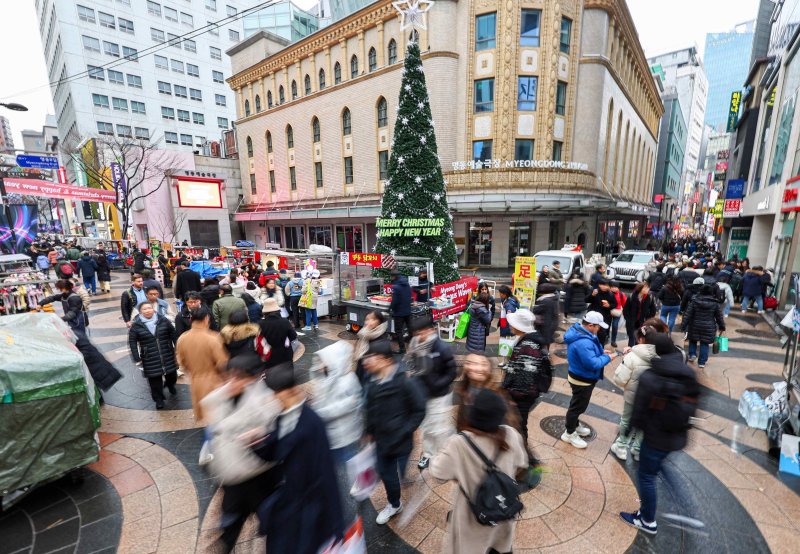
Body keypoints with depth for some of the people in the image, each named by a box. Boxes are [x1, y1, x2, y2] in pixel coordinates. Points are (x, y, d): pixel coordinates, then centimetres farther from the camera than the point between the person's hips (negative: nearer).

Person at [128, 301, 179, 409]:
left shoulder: (163, 320, -2)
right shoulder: (136, 325, -5)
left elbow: (173, 334, 3)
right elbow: (132, 342, -2)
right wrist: (137, 358, -6)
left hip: (168, 355, 1)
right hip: (150, 359, -1)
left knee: (172, 374, 12)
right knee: (155, 379, 2)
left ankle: (170, 385, 46)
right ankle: (158, 399, 21)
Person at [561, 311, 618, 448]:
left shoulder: (580, 332, -3)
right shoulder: (583, 342, -37)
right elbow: (593, 364, -34)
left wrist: (601, 352, -1)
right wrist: (607, 358, -19)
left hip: (580, 377, 10)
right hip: (582, 380, -10)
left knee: (578, 404, 27)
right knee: (578, 406, 9)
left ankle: (575, 425, 49)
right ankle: (569, 433, 28)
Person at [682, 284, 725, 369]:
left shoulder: (694, 301, -7)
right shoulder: (715, 303, -3)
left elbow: (688, 314, -8)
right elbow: (719, 317, 4)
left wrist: (683, 326, -5)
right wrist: (722, 327, 16)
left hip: (695, 326, 0)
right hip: (708, 327, 1)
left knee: (693, 340, 22)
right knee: (704, 344, 7)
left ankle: (692, 354, 10)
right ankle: (702, 362, 10)